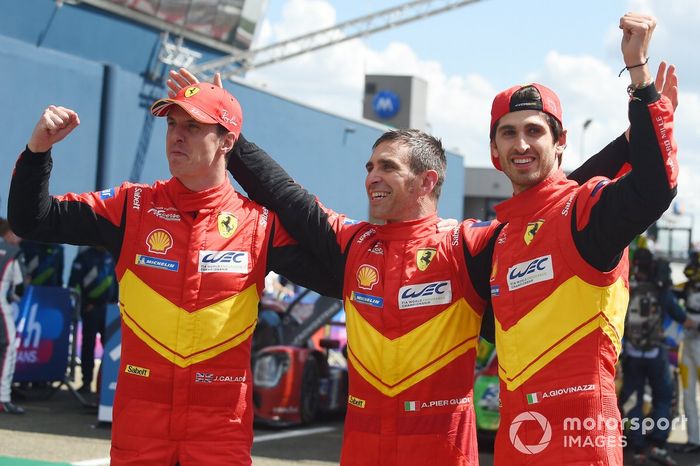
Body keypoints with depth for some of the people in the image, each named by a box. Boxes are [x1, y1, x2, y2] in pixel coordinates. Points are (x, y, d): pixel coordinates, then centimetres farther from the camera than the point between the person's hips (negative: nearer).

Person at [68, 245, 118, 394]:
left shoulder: (109, 257, 12)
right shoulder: (84, 257, -2)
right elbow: (74, 283, -6)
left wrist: (115, 301, 11)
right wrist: (83, 304, -11)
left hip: (107, 308, 4)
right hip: (90, 308, -4)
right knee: (88, 345, 1)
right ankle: (87, 381, 5)